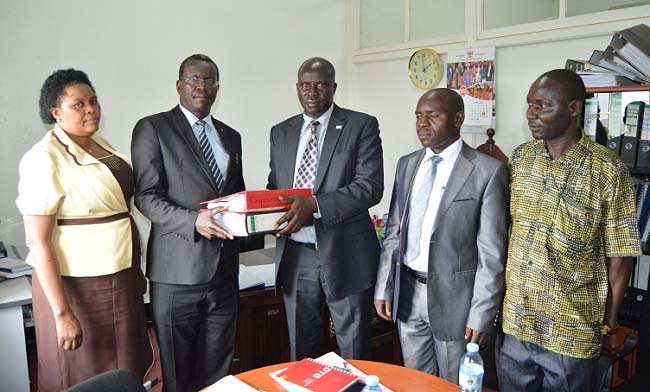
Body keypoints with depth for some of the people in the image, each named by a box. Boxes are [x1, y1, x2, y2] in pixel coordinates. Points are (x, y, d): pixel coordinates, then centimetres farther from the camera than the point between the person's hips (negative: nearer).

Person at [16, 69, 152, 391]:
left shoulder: (101, 145, 7)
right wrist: (62, 314, -20)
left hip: (121, 282, 7)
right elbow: (38, 243, -18)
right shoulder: (44, 160, -16)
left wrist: (135, 273, 17)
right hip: (78, 288, -7)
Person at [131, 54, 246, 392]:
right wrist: (193, 220, -23)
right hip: (178, 272, -4)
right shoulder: (153, 128, -1)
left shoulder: (231, 137, 16)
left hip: (224, 270, 5)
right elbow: (146, 196, -8)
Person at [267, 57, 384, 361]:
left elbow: (371, 186, -13)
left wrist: (315, 205, -25)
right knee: (300, 353, 18)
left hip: (345, 255, -4)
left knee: (355, 356, 10)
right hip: (295, 255, 4)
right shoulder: (281, 132, 12)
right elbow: (274, 187, 16)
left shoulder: (361, 126, -3)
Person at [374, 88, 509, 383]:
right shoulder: (406, 165, 6)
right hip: (408, 292, 5)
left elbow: (492, 252, -12)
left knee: (456, 385, 15)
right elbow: (394, 231, 9)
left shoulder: (488, 171, -12)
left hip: (454, 295, -4)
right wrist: (384, 288, 6)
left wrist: (482, 314, -13)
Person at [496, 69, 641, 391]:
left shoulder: (608, 171, -11)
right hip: (513, 323, 4)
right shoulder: (520, 157, 1)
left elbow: (619, 255, -6)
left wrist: (608, 325, -1)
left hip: (572, 333, -3)